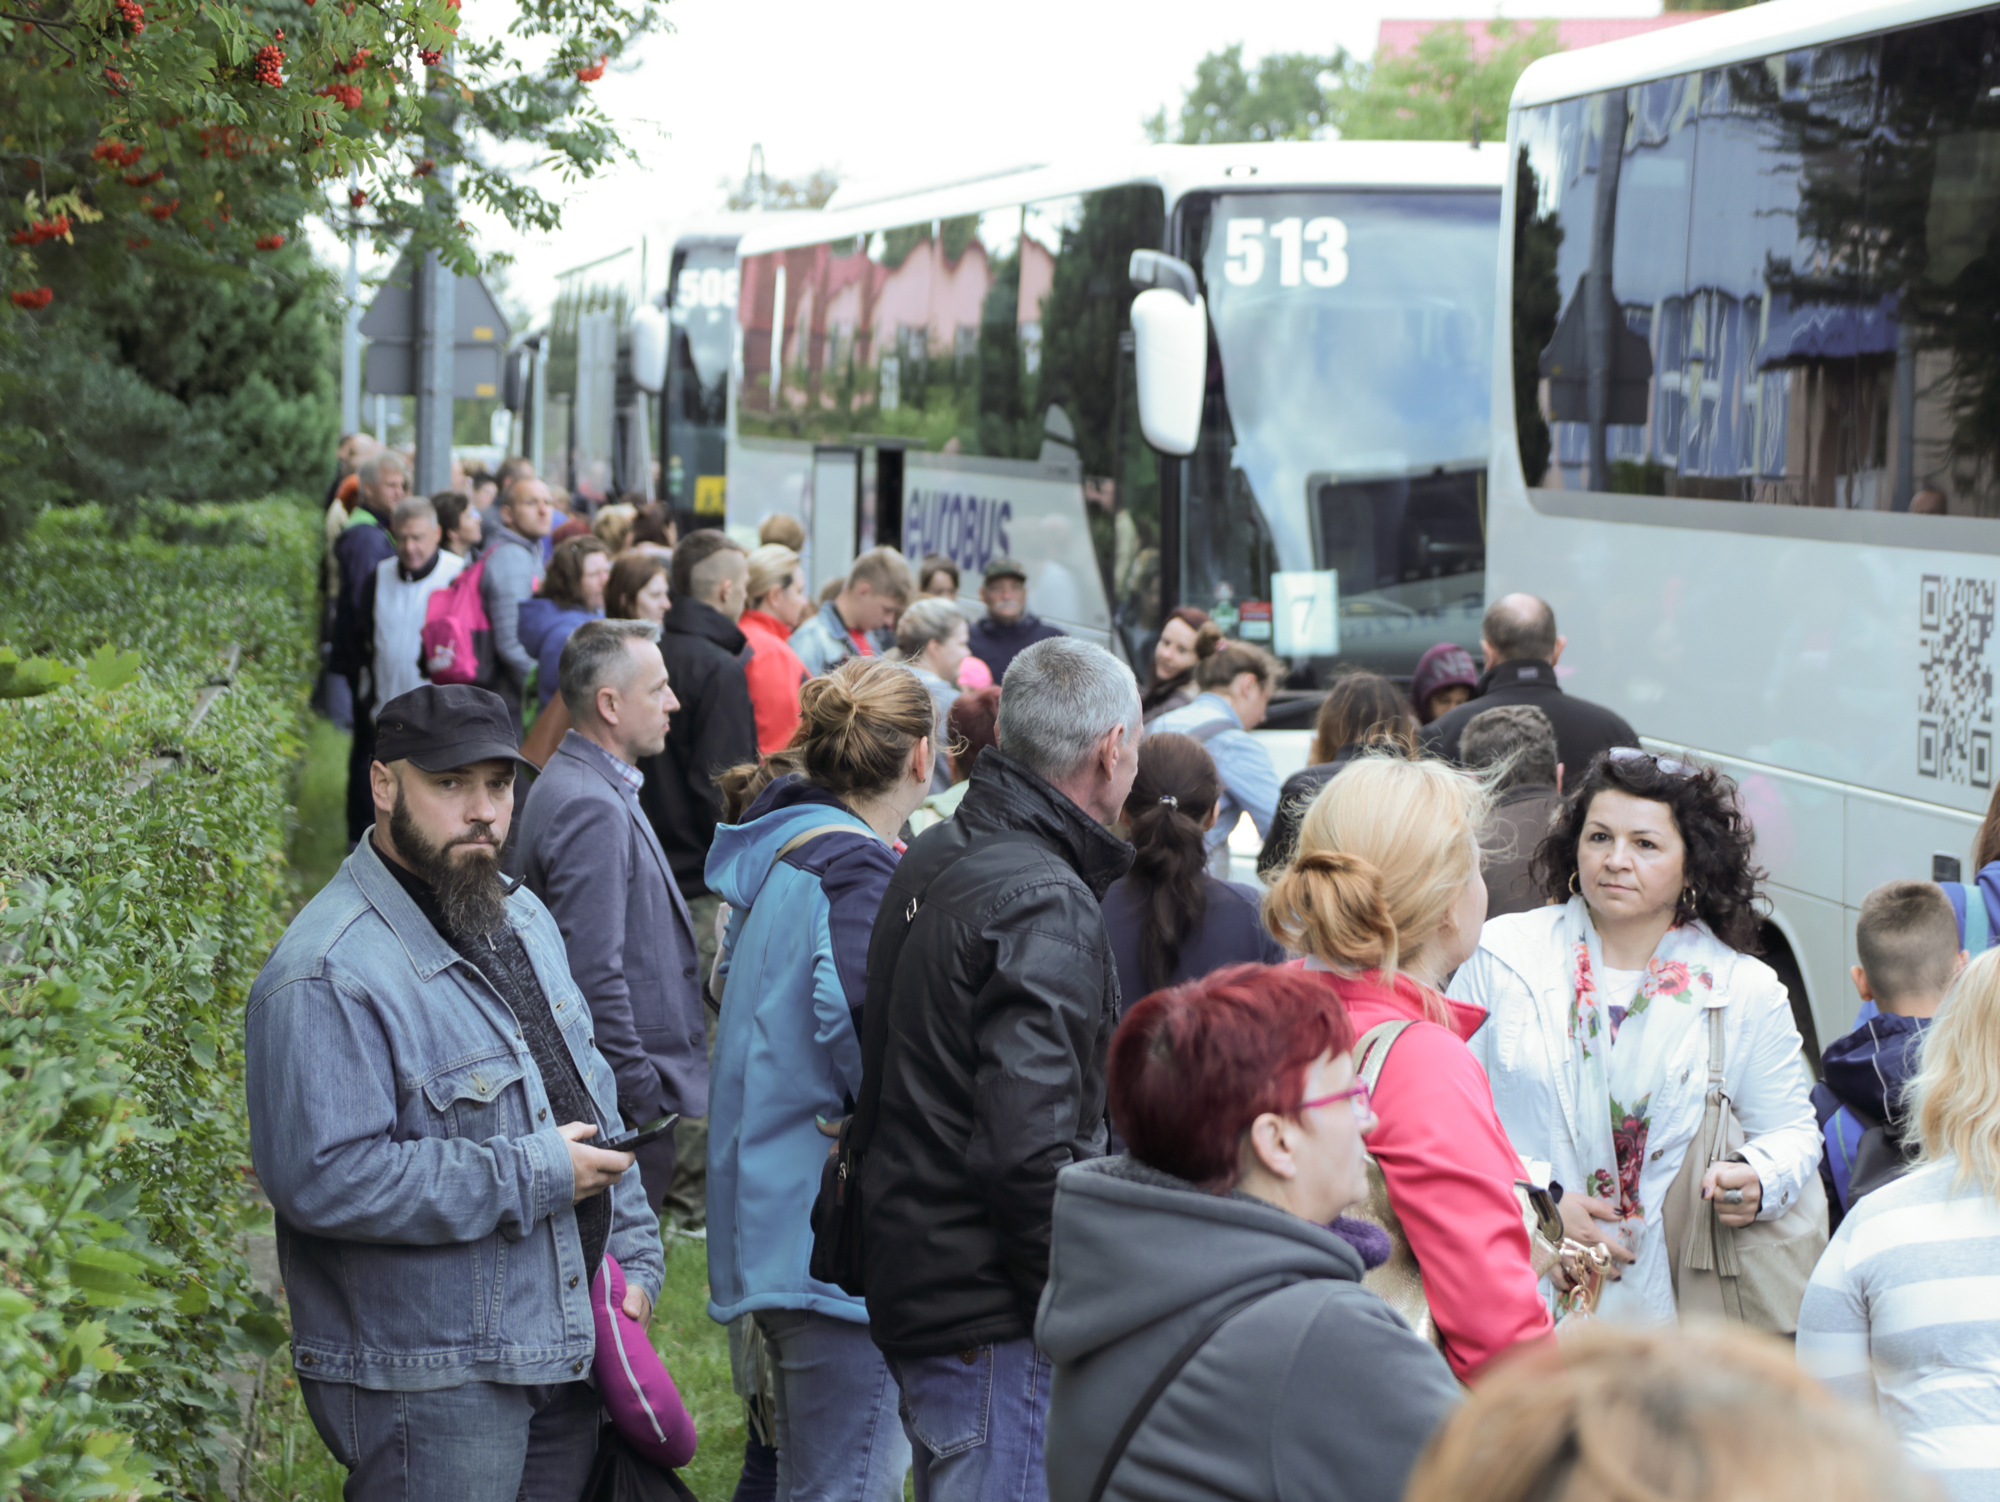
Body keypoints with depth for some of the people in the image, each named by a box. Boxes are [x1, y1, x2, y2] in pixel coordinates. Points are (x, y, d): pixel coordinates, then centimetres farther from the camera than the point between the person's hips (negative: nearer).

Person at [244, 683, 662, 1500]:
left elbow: (593, 1099, 21)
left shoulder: (523, 918, 11)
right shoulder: (329, 975, -20)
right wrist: (531, 1177, -21)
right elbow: (323, 1179, -28)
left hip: (564, 1352, 8)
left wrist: (633, 1258, 12)